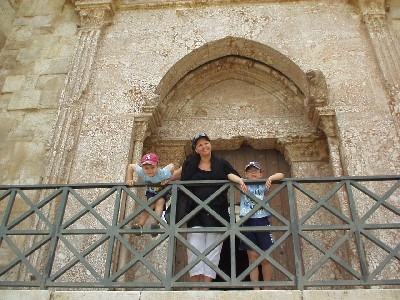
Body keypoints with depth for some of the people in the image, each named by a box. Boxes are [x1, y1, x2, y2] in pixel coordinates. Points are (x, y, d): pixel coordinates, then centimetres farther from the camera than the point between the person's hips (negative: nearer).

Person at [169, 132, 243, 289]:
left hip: (216, 213, 0)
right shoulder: (190, 164, 12)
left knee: (212, 250, -3)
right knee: (195, 249, -7)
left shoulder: (221, 164, 10)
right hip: (196, 212, 1)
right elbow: (174, 176, 22)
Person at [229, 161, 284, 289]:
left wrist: (271, 178, -13)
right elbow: (230, 176, -2)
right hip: (247, 222, 0)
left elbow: (281, 175, 5)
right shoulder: (244, 186, 10)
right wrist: (240, 181, -19)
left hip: (262, 221, 0)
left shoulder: (263, 186, 10)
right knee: (252, 258, 1)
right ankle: (256, 289, 5)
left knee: (265, 259, 3)